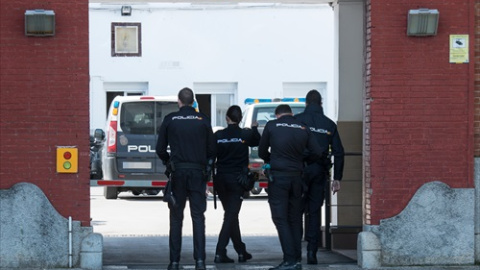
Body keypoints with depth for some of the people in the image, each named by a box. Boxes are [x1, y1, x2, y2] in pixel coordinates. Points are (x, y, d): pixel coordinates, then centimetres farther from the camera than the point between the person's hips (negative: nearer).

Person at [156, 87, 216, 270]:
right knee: (198, 217, 1)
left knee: (176, 218, 6)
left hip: (177, 172, 0)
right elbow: (212, 149, 3)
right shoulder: (203, 120, 2)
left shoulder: (170, 120, 1)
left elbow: (160, 149, 3)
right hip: (198, 172, 0)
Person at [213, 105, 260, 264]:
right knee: (231, 215, -5)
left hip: (221, 179, 3)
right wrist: (254, 128, 34)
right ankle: (220, 253, -16)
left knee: (231, 215, 15)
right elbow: (257, 142, 16)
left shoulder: (218, 135, -3)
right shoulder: (246, 134, -6)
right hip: (238, 179, -3)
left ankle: (241, 251, 23)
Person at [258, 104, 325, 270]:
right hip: (297, 177, 4)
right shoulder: (303, 128, 6)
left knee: (280, 219, -4)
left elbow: (262, 152, 8)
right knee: (295, 219, 11)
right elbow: (317, 152, 4)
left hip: (278, 176, -4)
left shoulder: (271, 126, -1)